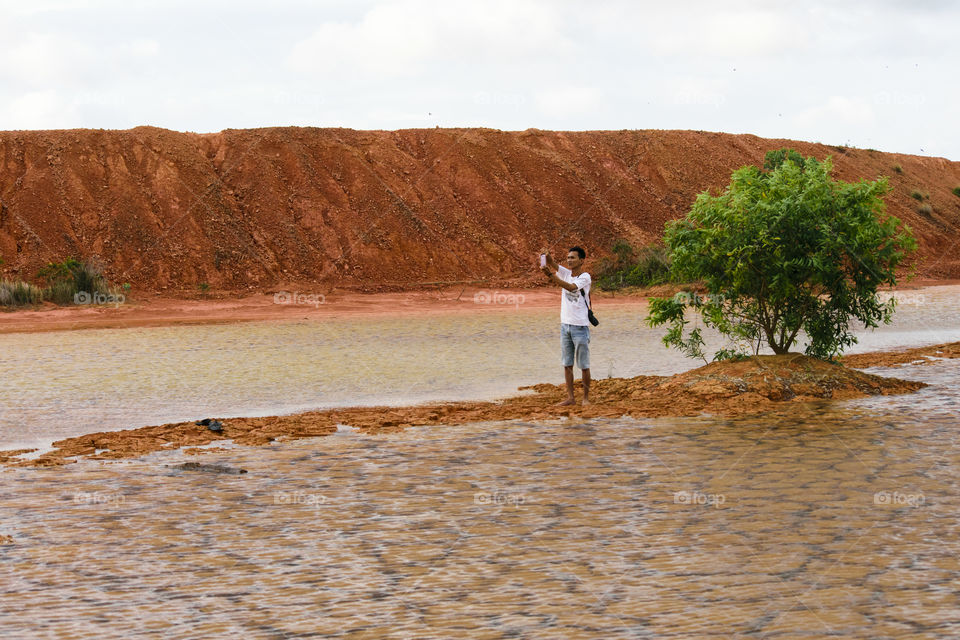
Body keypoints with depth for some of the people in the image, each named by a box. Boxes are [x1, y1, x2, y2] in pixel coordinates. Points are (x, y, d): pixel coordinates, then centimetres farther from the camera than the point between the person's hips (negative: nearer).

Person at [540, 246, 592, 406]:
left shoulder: (585, 277, -9)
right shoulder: (566, 273, 9)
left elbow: (571, 287, -26)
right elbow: (553, 265, -6)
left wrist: (551, 276, -35)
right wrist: (546, 256, -29)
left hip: (580, 326, -6)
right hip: (565, 325, 6)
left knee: (584, 365, 1)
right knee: (567, 364, 6)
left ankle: (586, 397, 8)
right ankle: (570, 397, 10)